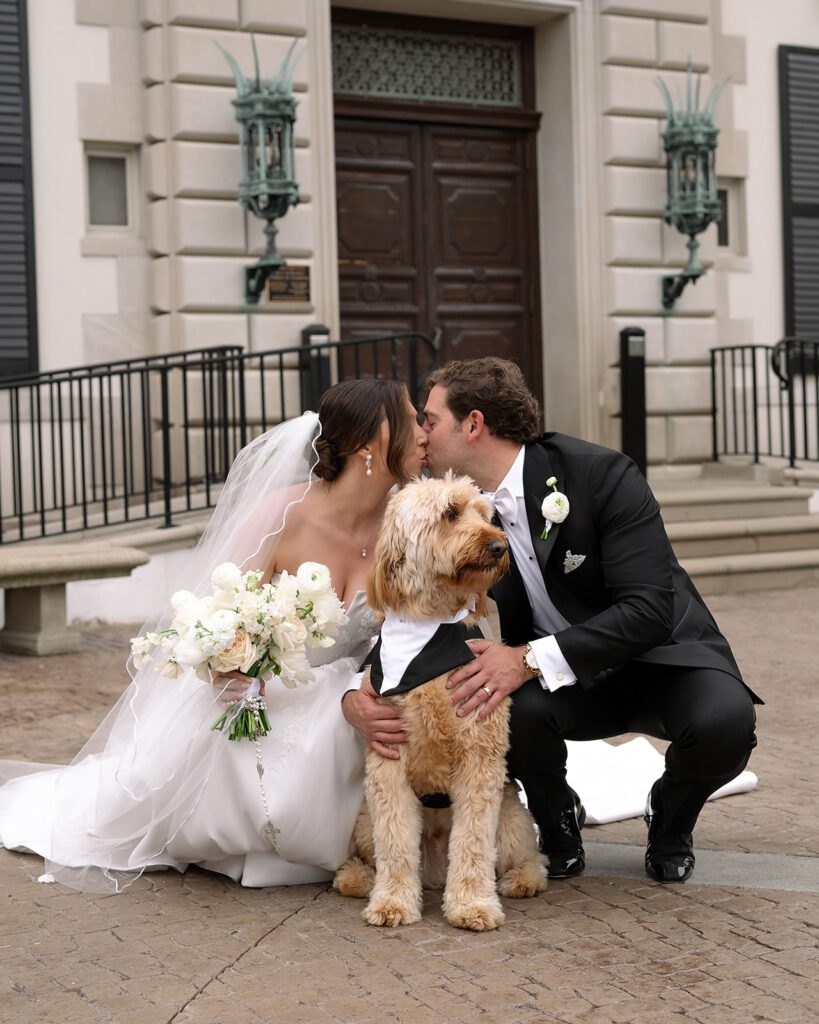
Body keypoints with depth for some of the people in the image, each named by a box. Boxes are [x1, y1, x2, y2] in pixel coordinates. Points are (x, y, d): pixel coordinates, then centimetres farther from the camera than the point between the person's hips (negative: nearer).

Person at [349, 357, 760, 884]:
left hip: (661, 654, -2)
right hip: (557, 682, 3)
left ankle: (670, 819, 3)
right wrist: (358, 694, -25)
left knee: (724, 722, -33)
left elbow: (650, 609, -29)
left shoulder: (602, 475, -22)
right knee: (519, 709, -32)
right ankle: (557, 818, 2)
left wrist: (531, 658, -37)